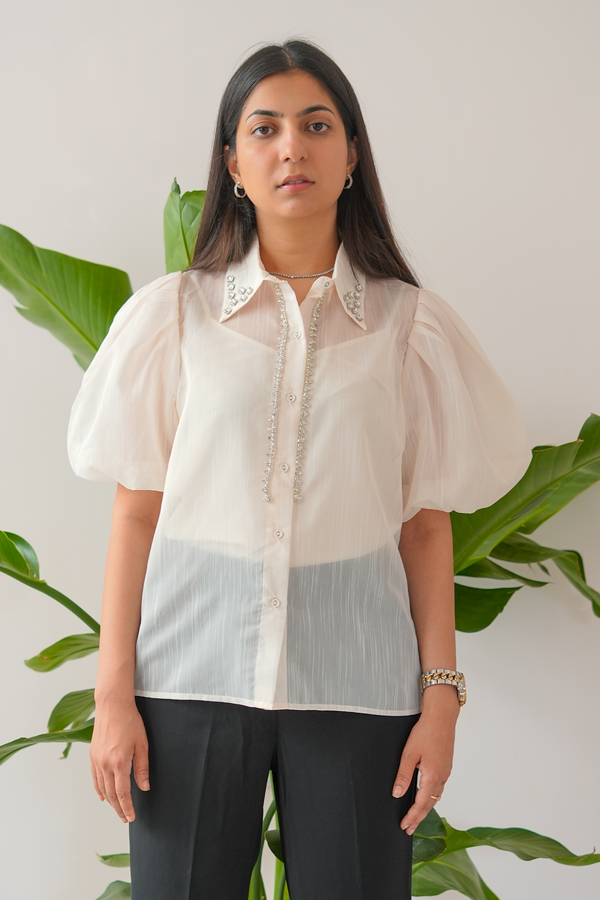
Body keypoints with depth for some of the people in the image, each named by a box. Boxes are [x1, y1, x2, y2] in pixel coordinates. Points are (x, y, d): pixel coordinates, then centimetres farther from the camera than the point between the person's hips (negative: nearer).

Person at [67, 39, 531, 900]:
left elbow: (427, 526, 5)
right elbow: (136, 511, 2)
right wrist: (114, 693, -2)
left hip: (353, 670, 0)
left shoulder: (410, 324, 5)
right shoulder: (173, 313, 4)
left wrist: (441, 695, -1)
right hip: (196, 661, 0)